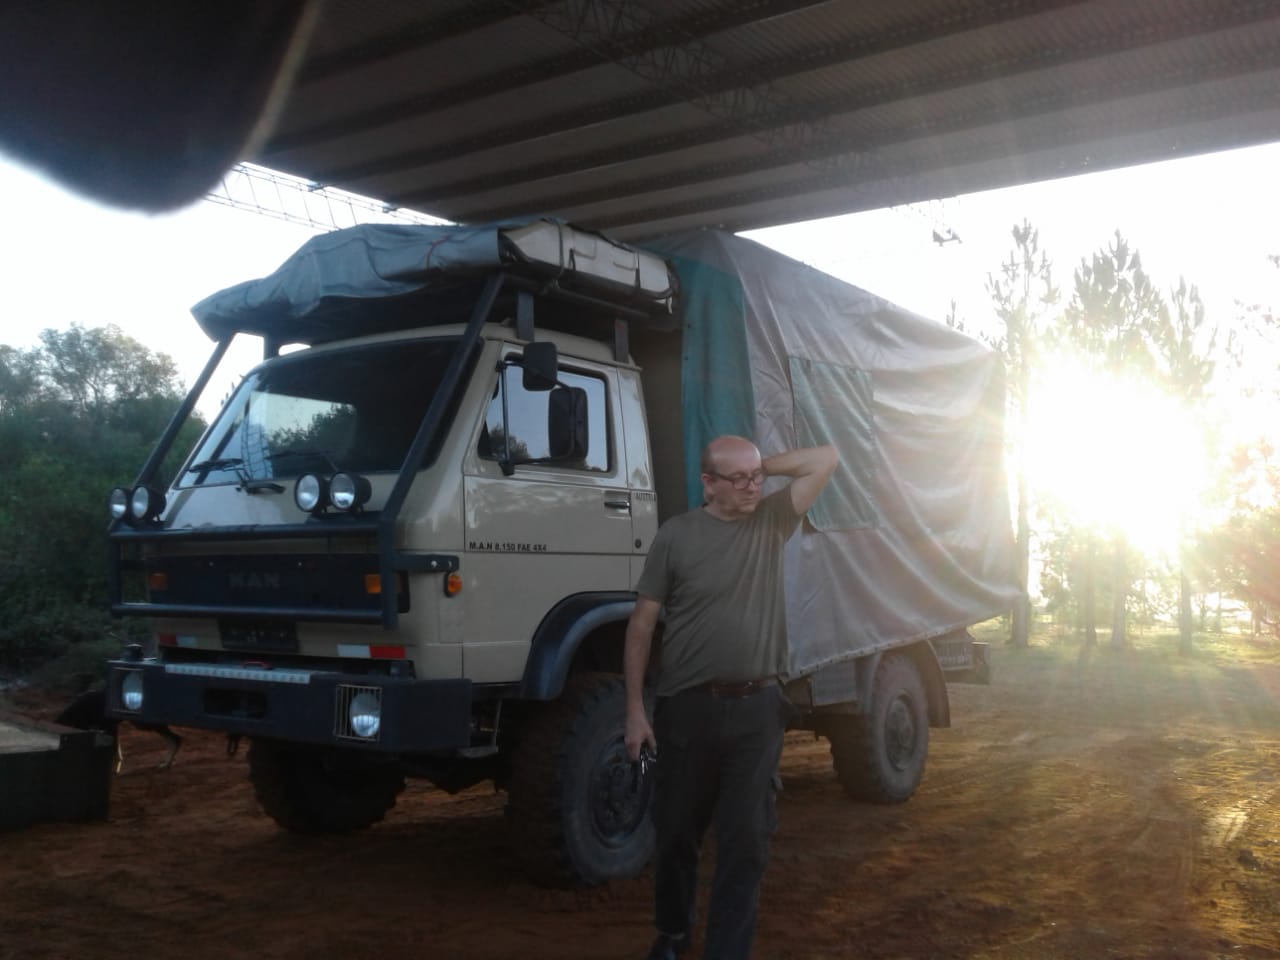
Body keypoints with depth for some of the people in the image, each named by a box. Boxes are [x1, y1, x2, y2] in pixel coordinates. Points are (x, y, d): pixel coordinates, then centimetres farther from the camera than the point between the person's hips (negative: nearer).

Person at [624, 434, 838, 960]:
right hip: (689, 708, -1)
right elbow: (642, 624, -4)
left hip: (758, 708, 2)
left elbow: (827, 459, 4)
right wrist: (635, 708, -8)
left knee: (746, 842, 1)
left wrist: (762, 465, -1)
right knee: (677, 832, 13)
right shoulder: (677, 535, -5)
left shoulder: (772, 520, 5)